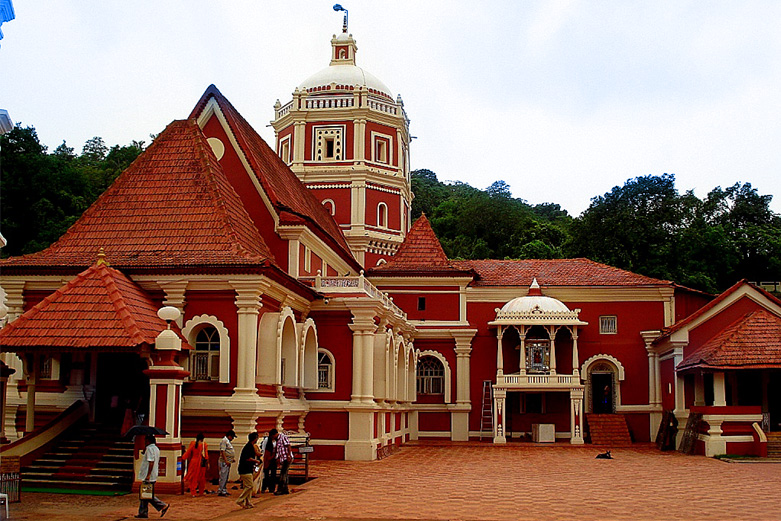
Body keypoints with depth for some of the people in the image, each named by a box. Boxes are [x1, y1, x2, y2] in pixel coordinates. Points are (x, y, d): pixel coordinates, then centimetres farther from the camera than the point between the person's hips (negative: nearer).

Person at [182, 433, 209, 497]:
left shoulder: (192, 443, -3)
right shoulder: (204, 444, -5)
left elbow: (188, 452, 0)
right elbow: (206, 454, -3)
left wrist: (183, 458, 10)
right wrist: (207, 462, 2)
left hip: (193, 461, 1)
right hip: (201, 463, -1)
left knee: (193, 477, 7)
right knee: (201, 477, 12)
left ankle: (193, 493, 0)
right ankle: (201, 492, 18)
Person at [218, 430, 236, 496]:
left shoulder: (229, 441, 19)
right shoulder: (224, 441, -11)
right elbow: (222, 451, -18)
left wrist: (233, 458, 16)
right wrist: (226, 461, -23)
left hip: (228, 462, 10)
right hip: (224, 462, -10)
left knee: (226, 477, 13)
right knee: (223, 477, -9)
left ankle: (224, 490, 18)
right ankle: (220, 491, -8)